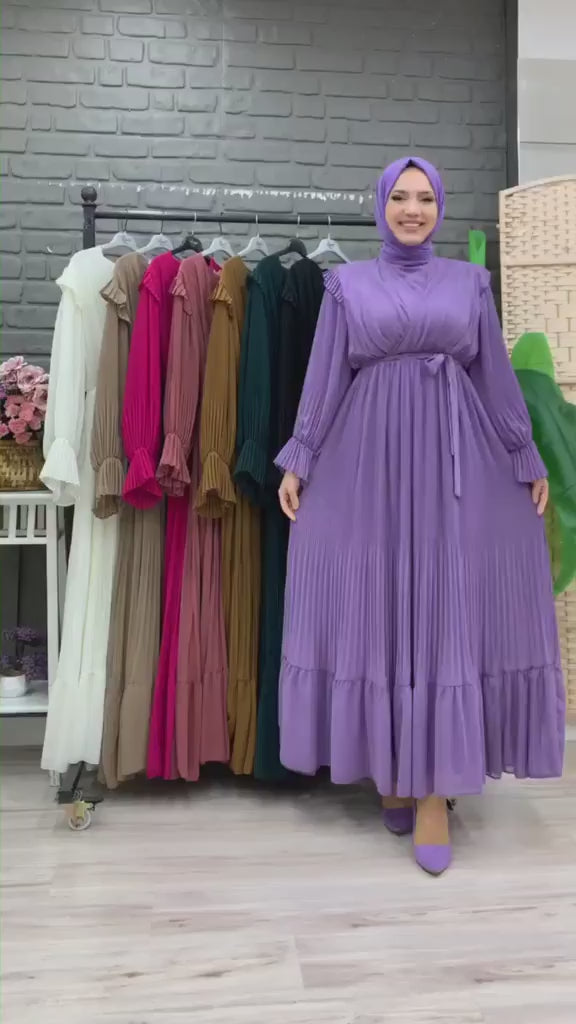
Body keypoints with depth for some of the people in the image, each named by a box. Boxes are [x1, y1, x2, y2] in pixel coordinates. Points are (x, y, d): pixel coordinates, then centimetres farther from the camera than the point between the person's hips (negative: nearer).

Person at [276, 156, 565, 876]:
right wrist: (298, 461, 0)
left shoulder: (470, 281, 13)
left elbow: (497, 375, 11)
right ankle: (392, 769, 18)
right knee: (376, 609, 1)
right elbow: (324, 379, 6)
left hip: (458, 463, 1)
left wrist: (529, 458, 8)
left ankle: (434, 789, 5)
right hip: (369, 460, 0)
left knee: (449, 612, -4)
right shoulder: (347, 284, 10)